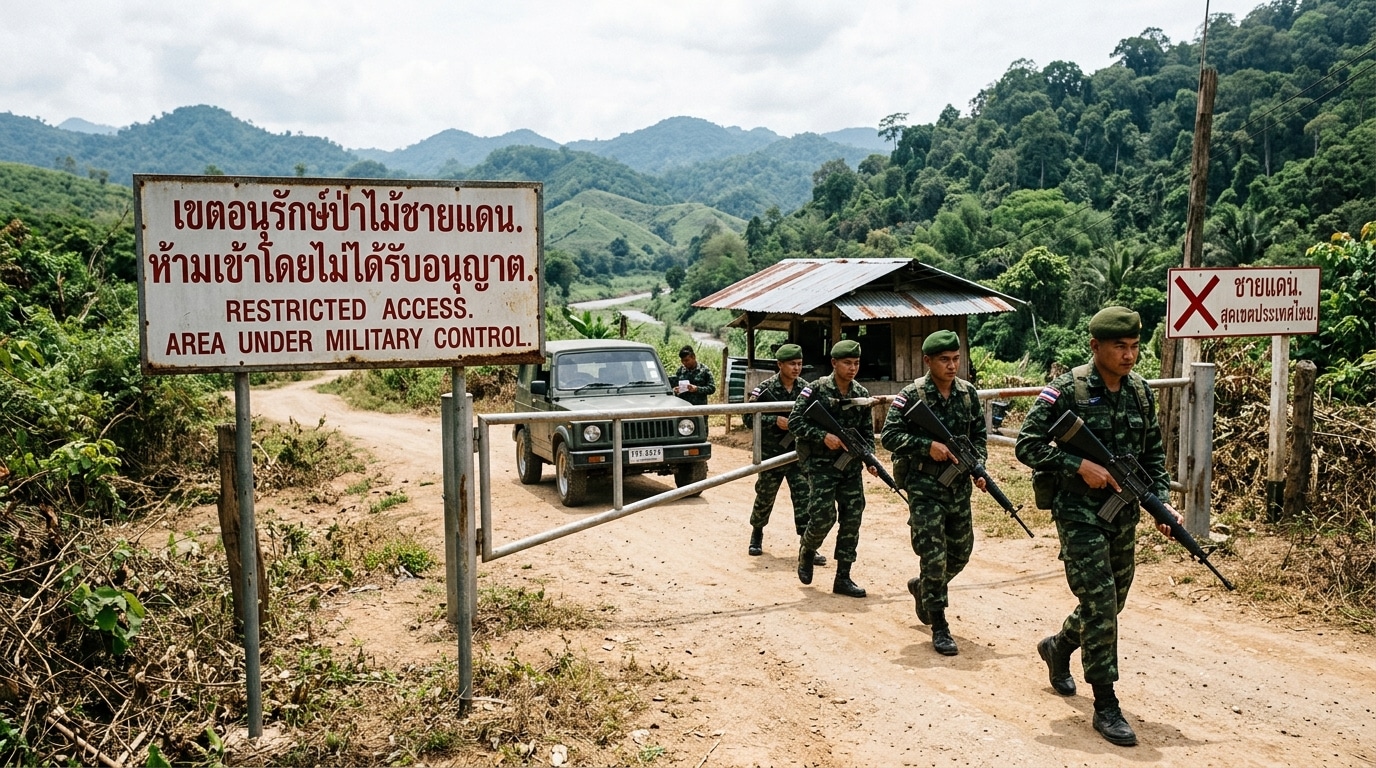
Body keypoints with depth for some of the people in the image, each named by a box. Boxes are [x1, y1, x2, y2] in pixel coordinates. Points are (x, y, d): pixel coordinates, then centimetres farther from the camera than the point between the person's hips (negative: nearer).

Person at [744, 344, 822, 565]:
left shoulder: (805, 389, 1)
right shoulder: (766, 389, -9)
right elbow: (749, 417, -10)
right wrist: (775, 420, -20)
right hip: (771, 454, -2)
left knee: (804, 497, -7)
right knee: (765, 497, 13)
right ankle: (757, 534, 38)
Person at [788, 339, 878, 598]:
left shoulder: (862, 395, 7)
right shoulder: (815, 390, -7)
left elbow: (867, 433, 12)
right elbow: (794, 422, -9)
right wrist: (823, 436, -20)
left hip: (851, 467, 5)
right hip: (821, 465, -5)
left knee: (852, 520, 1)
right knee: (823, 516, -12)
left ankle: (843, 578, 9)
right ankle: (806, 551, 21)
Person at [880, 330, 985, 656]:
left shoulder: (968, 393, 3)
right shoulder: (911, 395, -11)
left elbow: (979, 434, 12)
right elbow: (889, 435, -13)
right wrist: (928, 445, -22)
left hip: (959, 486, 5)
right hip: (924, 488, -5)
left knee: (961, 553, 14)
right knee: (934, 557, -5)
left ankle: (923, 587, 41)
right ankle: (939, 628, 6)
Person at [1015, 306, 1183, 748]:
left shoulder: (1140, 392, 4)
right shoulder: (1065, 392, -14)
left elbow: (1153, 453, 11)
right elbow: (1027, 446, -14)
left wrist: (1162, 501, -1)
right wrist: (1079, 466, -22)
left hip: (1125, 516, 6)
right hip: (1080, 516, -6)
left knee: (1112, 604, 17)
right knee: (1099, 604, -8)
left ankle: (1058, 648, 45)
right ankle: (1106, 707, 2)